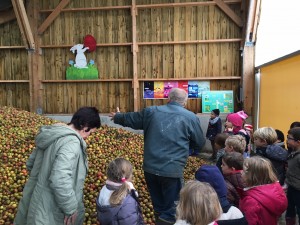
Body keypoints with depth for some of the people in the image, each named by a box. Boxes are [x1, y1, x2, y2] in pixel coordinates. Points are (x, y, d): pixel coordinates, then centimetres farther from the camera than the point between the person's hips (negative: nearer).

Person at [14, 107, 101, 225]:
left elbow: (31, 163, 15)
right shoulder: (71, 142, -25)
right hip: (51, 210, -9)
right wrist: (70, 208, -21)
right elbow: (59, 180, -33)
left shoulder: (53, 134, 4)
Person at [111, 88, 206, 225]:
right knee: (169, 213, 11)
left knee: (158, 207, 24)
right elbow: (200, 143, 8)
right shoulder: (191, 118, -2)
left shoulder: (151, 112, 5)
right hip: (172, 170, -4)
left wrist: (117, 117, 40)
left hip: (150, 168, 4)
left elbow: (129, 119, 19)